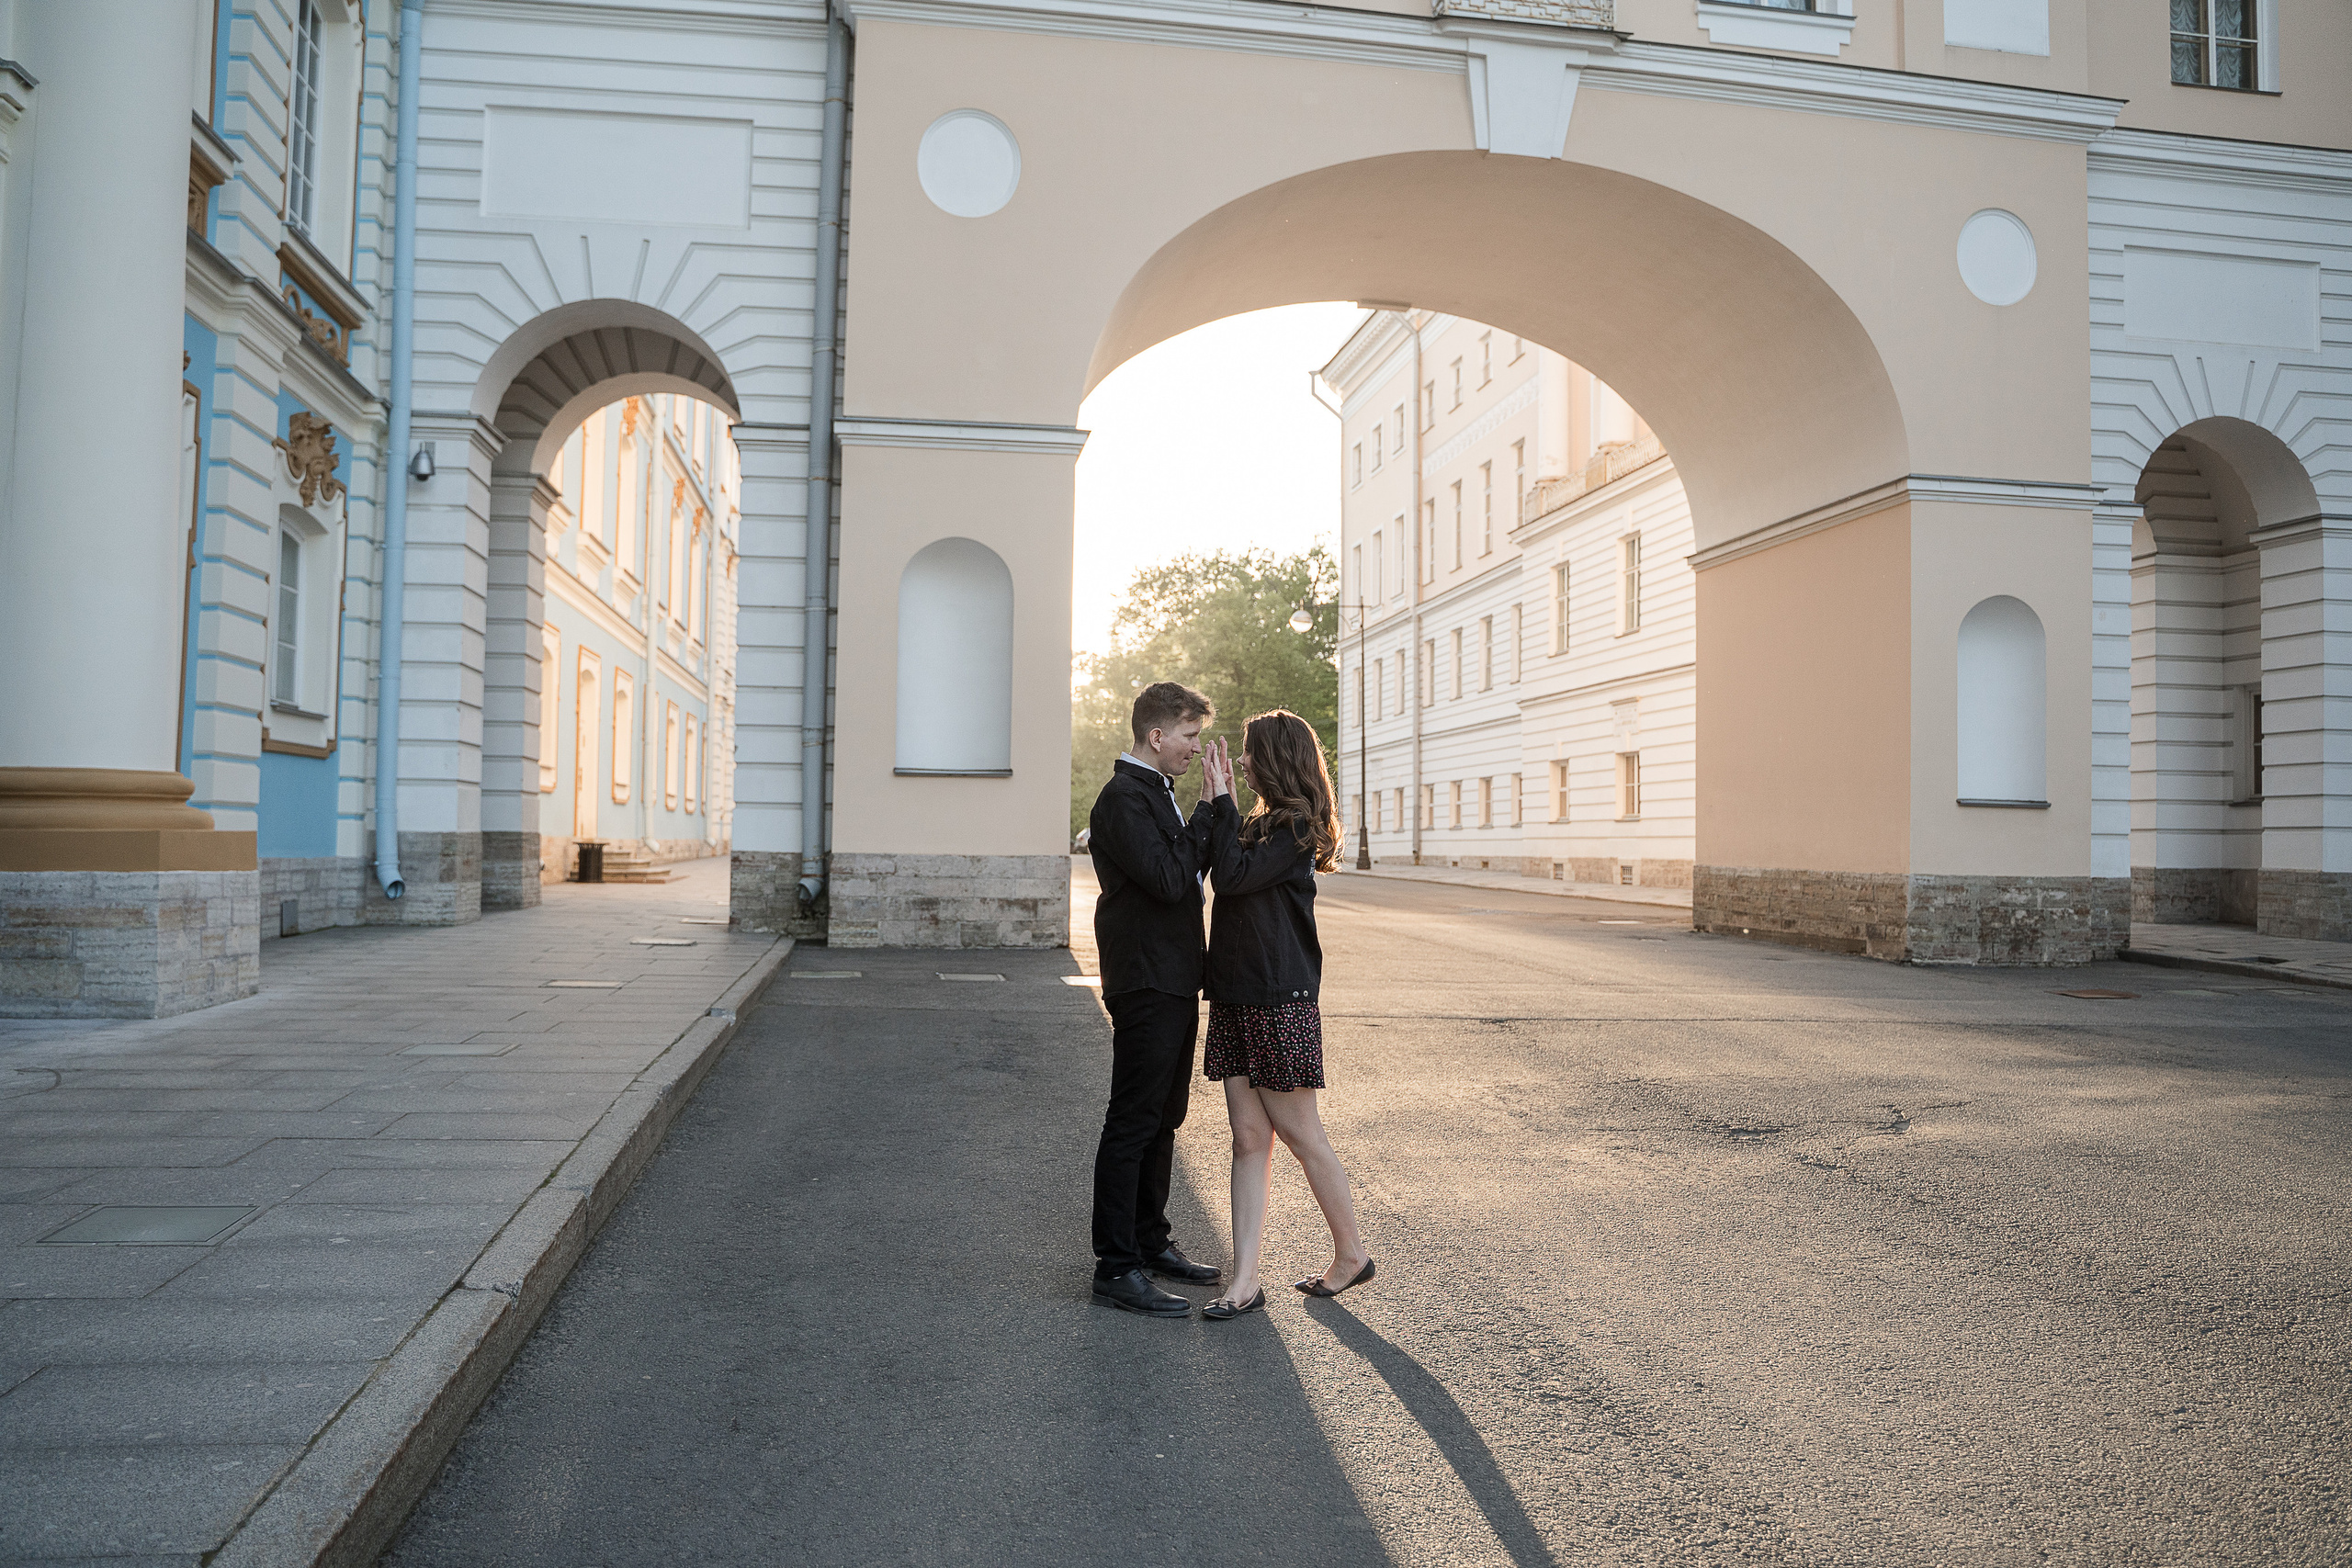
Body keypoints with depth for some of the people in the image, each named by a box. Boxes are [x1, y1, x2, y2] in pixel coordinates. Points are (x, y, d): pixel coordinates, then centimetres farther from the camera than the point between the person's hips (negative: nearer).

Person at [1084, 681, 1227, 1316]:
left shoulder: (1156, 792, 16)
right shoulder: (1124, 798, -16)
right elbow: (1169, 880, -24)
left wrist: (1215, 810, 8)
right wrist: (1209, 809, -17)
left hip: (1174, 983, 10)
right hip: (1146, 984, -10)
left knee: (1163, 1118, 18)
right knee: (1133, 1122, -4)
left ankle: (1151, 1241, 30)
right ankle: (1116, 1267, 4)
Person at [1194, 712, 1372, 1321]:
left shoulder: (1296, 826, -12)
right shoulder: (1264, 822, 16)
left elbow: (1232, 876, -20)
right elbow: (1223, 874, 10)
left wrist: (1222, 801, -12)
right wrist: (1216, 802, 7)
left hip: (1280, 1002, -8)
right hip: (1239, 997, 9)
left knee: (1300, 1134, 3)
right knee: (1249, 1138, 5)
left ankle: (1351, 1253, 22)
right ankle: (1246, 1279, 7)